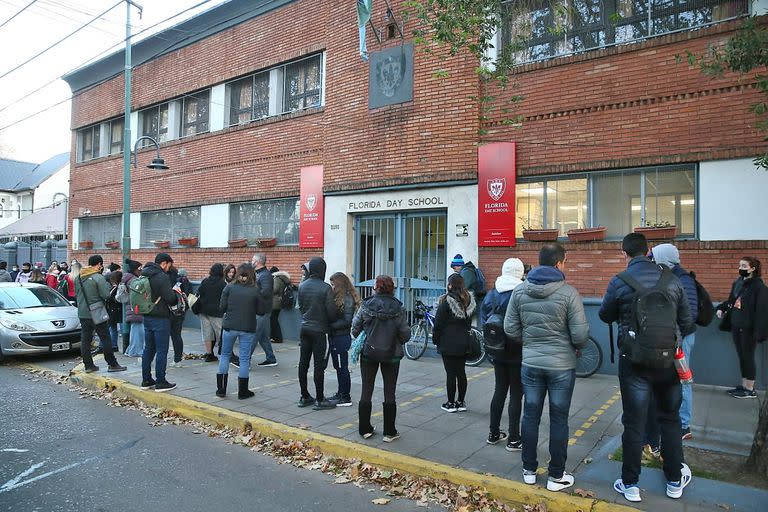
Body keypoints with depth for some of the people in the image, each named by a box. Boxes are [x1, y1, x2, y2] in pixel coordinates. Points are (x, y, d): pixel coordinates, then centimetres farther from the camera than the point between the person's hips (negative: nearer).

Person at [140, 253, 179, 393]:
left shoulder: (144, 274, 10)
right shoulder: (162, 277, -17)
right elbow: (170, 298, -21)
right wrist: (175, 293, 2)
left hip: (147, 317, 8)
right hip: (160, 318, -8)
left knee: (148, 349, 16)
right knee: (162, 351, 0)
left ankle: (146, 380, 23)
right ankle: (160, 382, 5)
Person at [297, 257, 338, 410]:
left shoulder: (302, 286, 2)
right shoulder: (326, 288, -15)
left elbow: (300, 306, 9)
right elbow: (332, 311, -14)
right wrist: (330, 322, 6)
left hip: (304, 328, 6)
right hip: (319, 330, -6)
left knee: (303, 363, 11)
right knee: (319, 365, 1)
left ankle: (304, 397, 21)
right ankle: (319, 400, 8)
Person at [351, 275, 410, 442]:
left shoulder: (366, 305, -10)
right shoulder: (398, 308, -10)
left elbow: (355, 328, -6)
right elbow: (405, 334, -8)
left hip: (368, 354, 0)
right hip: (392, 355, 0)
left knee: (366, 391, 12)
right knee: (389, 393, 8)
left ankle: (365, 429, 21)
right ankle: (389, 432, 14)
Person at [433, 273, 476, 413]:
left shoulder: (446, 301, -14)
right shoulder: (469, 300, 4)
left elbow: (438, 323, -11)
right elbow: (469, 322, 12)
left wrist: (435, 340, 1)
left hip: (448, 344, -6)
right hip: (464, 343, 6)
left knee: (451, 373, 1)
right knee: (461, 372, 12)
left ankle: (451, 404, 8)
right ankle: (461, 402, 20)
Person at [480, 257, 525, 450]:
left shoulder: (492, 294, 0)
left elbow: (484, 319, 4)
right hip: (517, 353, -5)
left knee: (499, 391, 17)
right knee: (516, 395, 5)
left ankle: (494, 433, 26)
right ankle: (514, 439, 12)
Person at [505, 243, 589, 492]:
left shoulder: (520, 291, -4)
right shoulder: (568, 292, -15)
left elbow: (510, 329, -1)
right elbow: (580, 335, -14)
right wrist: (577, 345, 8)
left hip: (530, 364, 3)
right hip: (562, 365, -3)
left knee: (530, 416, 14)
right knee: (558, 420, 10)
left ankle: (529, 470, 27)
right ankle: (556, 476, 22)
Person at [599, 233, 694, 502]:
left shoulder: (619, 282, -10)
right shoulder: (672, 279, -1)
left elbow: (605, 315, 4)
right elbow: (687, 321, 6)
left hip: (634, 361, -3)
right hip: (668, 359, 3)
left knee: (634, 423, 6)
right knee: (670, 419, 19)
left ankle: (630, 484, 16)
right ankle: (675, 479, 32)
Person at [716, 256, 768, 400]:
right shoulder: (737, 283, 8)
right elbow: (731, 301, 19)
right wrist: (721, 308, 0)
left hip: (748, 328, -7)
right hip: (736, 326, 7)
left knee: (748, 357, 3)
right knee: (741, 356, 15)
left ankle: (750, 389, 16)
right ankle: (744, 386, 26)